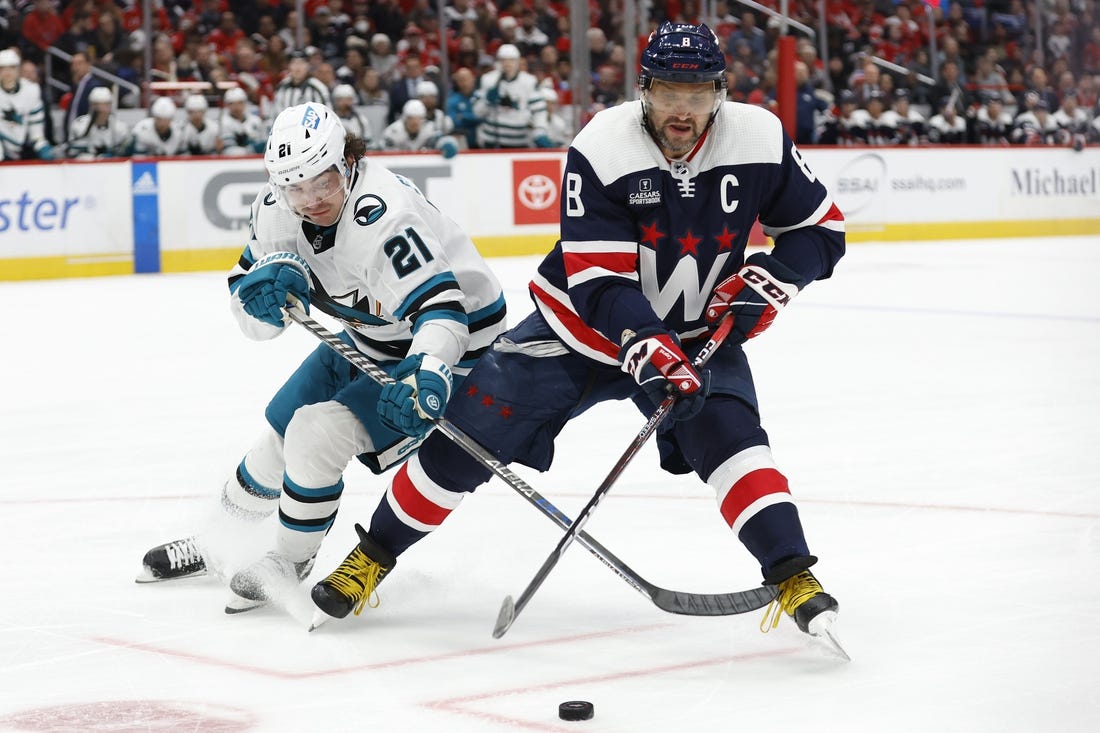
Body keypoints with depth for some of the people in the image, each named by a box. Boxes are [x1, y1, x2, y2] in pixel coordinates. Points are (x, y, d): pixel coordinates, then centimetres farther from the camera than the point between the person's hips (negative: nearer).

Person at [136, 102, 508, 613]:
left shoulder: (381, 218, -37)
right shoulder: (276, 209, -12)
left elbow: (441, 307, -43)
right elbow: (254, 317, -6)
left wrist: (427, 375, -60)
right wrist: (269, 281, -29)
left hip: (448, 342, -8)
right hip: (367, 336, 8)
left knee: (317, 437, -18)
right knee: (282, 431, 14)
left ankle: (288, 564, 7)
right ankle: (217, 546, 39)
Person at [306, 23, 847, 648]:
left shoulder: (760, 140, -15)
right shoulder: (602, 150, -24)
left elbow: (821, 228, -1)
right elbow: (600, 283, -26)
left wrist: (768, 281, -18)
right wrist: (653, 355, -39)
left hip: (695, 331, 1)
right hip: (585, 326, -1)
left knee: (726, 432, -26)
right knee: (471, 431, -4)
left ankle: (793, 574, -21)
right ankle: (376, 554, 14)